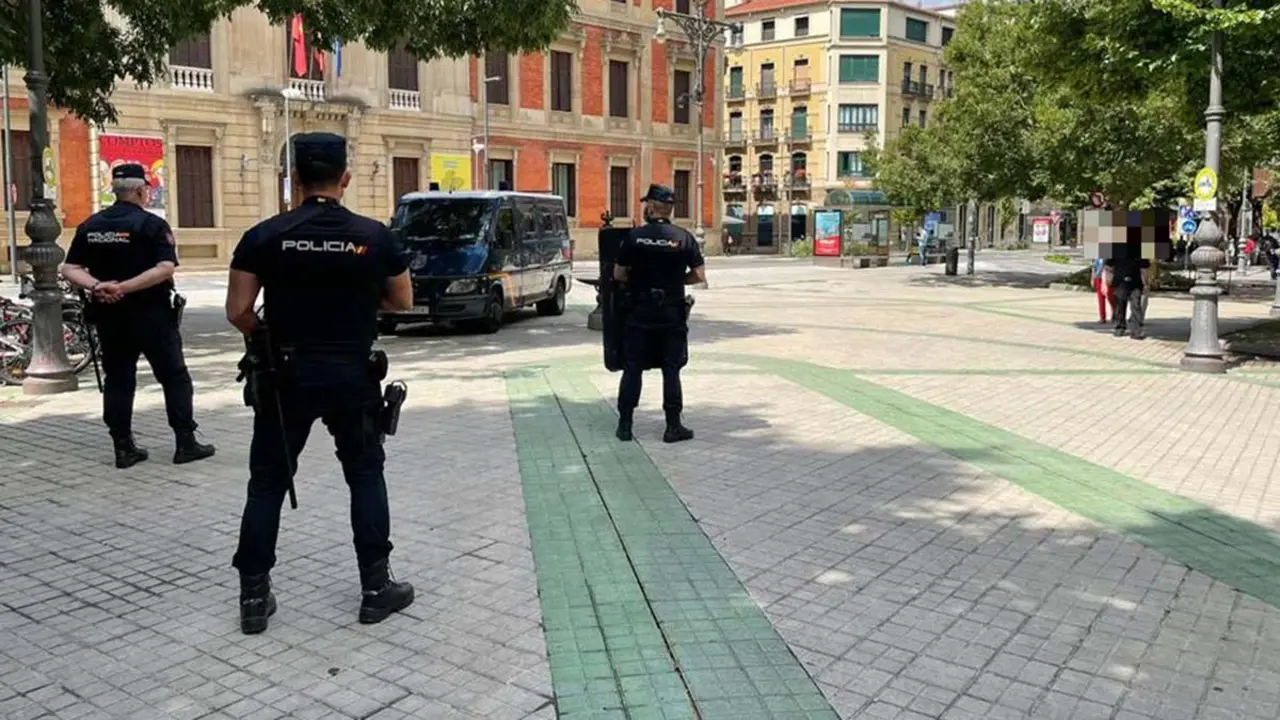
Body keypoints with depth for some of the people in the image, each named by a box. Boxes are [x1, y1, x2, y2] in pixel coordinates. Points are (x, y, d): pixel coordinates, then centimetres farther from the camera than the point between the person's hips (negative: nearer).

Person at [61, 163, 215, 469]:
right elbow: (165, 269, -22)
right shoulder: (151, 224, -10)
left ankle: (123, 448, 13)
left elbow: (70, 269, 0)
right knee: (174, 377, 5)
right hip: (151, 314, -5)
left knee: (117, 380, 12)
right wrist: (123, 288, -22)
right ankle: (185, 443, 5)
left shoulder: (90, 226, 6)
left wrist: (97, 286, -14)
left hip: (109, 316, 5)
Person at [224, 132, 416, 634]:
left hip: (287, 376, 0)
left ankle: (254, 597, 15)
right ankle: (377, 588, 17)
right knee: (365, 475, 14)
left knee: (268, 483, 11)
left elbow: (237, 312, -6)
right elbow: (403, 302, 6)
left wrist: (266, 337, 13)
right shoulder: (374, 236, -5)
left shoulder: (265, 236, -6)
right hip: (353, 376, 0)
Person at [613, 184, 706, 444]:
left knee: (632, 368, 7)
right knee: (671, 369, 7)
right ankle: (673, 427, 9)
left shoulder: (634, 237, -6)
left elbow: (618, 274, -3)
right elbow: (699, 276, -4)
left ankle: (625, 425, 11)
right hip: (672, 314, 0)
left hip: (640, 313, 0)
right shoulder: (684, 238, -3)